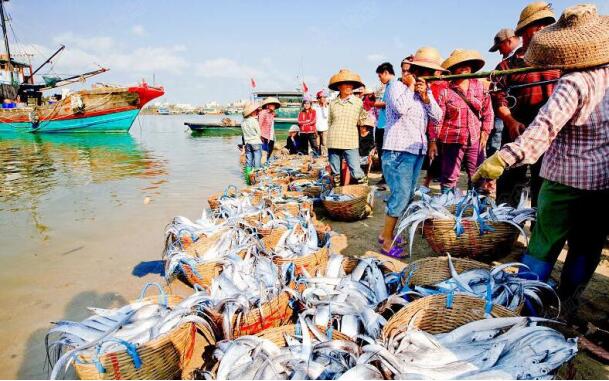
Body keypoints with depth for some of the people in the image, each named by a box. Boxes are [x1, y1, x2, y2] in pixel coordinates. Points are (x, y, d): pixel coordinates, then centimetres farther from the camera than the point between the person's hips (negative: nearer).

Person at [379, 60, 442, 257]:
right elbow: (400, 108, -23)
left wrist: (425, 96, -3)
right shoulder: (396, 85, -3)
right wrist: (410, 86, -9)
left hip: (418, 149, 9)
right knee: (401, 194, -12)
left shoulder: (426, 90, 17)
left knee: (408, 194, 12)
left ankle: (386, 233, 24)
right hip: (398, 149, -8)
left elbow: (437, 116, 8)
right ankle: (387, 242, -1)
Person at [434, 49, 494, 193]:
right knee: (449, 179, 1)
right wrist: (433, 141, -8)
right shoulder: (445, 91, -4)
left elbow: (487, 111, 13)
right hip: (452, 140, -4)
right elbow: (437, 118, -6)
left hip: (475, 140, 4)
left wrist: (485, 132, 5)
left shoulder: (479, 86, 7)